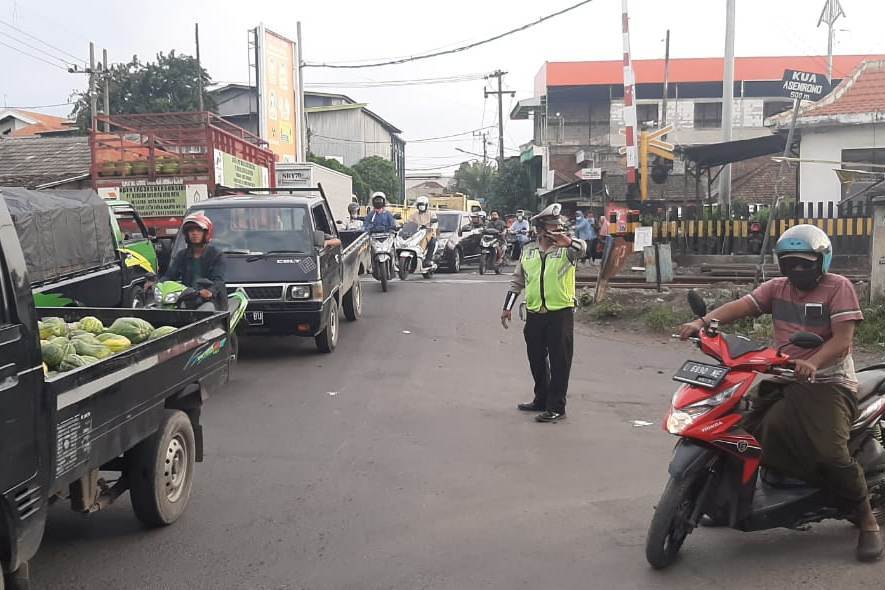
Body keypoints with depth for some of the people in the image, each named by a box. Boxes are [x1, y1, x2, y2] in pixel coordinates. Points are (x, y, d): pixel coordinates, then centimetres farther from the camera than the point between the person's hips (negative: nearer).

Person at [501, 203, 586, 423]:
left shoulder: (566, 249, -3)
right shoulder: (528, 251, 9)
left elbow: (581, 248, -27)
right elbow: (517, 280, 15)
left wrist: (569, 241, -50)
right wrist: (507, 307, 11)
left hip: (561, 313, -4)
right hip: (534, 314, 4)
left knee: (559, 362, -1)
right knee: (536, 361, 15)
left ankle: (556, 407, 7)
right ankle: (541, 400, 30)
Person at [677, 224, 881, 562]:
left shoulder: (838, 287, -3)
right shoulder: (777, 288, 12)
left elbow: (843, 339, -15)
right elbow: (740, 307, -4)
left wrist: (812, 363, -35)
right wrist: (702, 321, -23)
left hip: (828, 384, -6)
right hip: (783, 381, 6)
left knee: (831, 453, -23)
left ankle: (867, 521, 0)